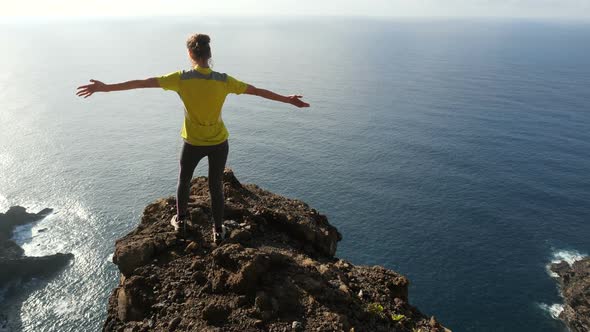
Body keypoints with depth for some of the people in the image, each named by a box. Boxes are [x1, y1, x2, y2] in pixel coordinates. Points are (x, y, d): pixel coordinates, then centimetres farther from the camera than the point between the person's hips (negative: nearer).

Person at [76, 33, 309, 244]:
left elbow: (142, 83, -12)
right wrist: (288, 99, 5)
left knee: (184, 181, 24)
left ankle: (181, 221, 40)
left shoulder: (181, 79, -15)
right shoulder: (223, 81, -12)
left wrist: (106, 88, -4)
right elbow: (257, 91, -6)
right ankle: (218, 231, 25)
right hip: (219, 142, 1)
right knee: (216, 186, 15)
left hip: (193, 143, 0)